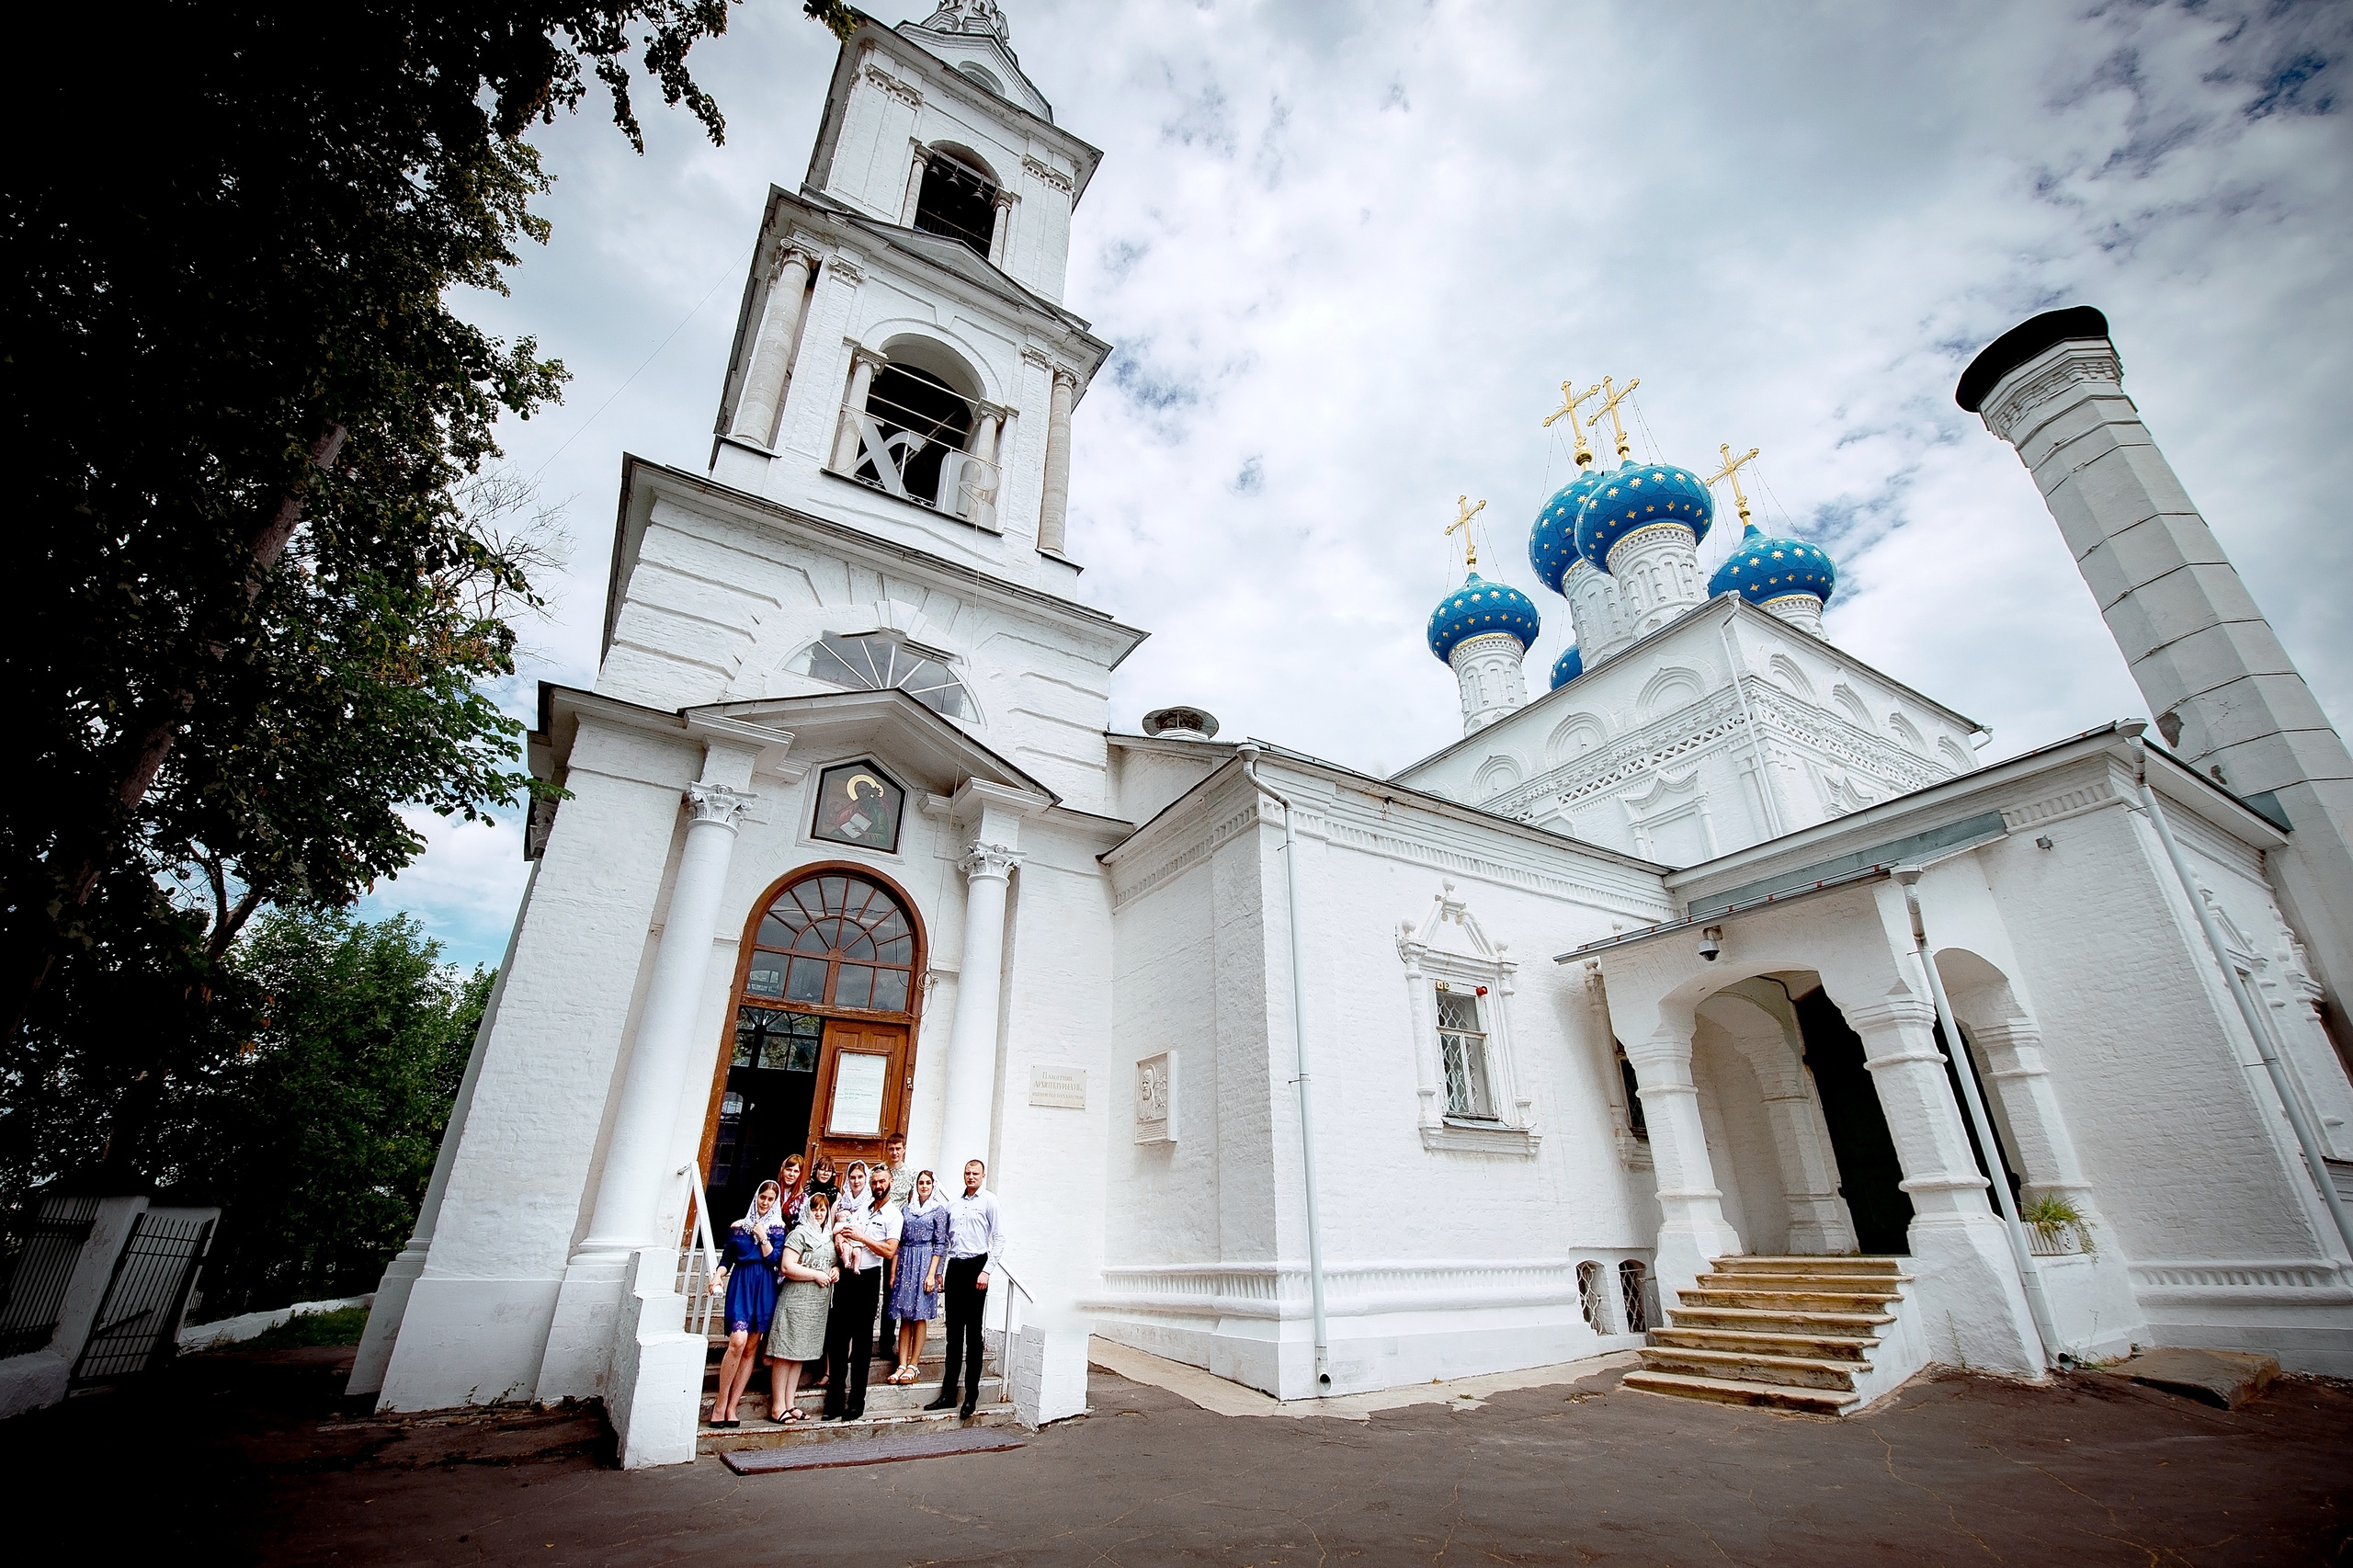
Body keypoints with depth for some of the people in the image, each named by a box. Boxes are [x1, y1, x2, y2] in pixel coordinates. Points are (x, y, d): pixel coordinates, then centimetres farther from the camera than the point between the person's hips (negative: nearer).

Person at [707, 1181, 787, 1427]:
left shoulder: (777, 1228, 6)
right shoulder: (738, 1226, 7)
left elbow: (773, 1261, -4)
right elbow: (728, 1259, 11)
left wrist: (763, 1236, -10)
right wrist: (718, 1277, -7)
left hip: (765, 1289, 1)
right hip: (740, 1285, -1)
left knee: (751, 1348, 3)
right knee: (738, 1341, -17)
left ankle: (731, 1405, 11)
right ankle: (721, 1402, -3)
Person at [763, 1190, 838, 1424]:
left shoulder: (829, 1236, 15)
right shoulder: (799, 1234, -9)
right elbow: (787, 1267, -18)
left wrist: (836, 1269, 5)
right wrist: (816, 1275, -14)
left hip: (819, 1303, 7)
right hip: (797, 1300, -7)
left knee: (800, 1354, 12)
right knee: (785, 1354, -3)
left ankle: (789, 1404, 19)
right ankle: (777, 1407, 5)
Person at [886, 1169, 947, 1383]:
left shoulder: (939, 1209, -1)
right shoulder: (908, 1209, 12)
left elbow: (940, 1244, -5)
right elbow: (899, 1241, 11)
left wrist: (932, 1274, -12)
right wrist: (893, 1271, 5)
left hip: (925, 1263, -4)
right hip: (905, 1263, 4)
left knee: (920, 1316, -1)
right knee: (905, 1316, 4)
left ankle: (914, 1365, 7)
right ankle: (902, 1364, 7)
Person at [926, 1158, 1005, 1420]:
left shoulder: (989, 1201, -3)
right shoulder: (953, 1203, 14)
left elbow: (999, 1238, -7)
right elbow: (944, 1239, 20)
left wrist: (986, 1271, -13)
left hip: (975, 1266, -5)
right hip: (954, 1267, 5)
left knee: (973, 1332, 0)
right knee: (953, 1332, 11)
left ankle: (971, 1395, 9)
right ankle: (948, 1393, 19)